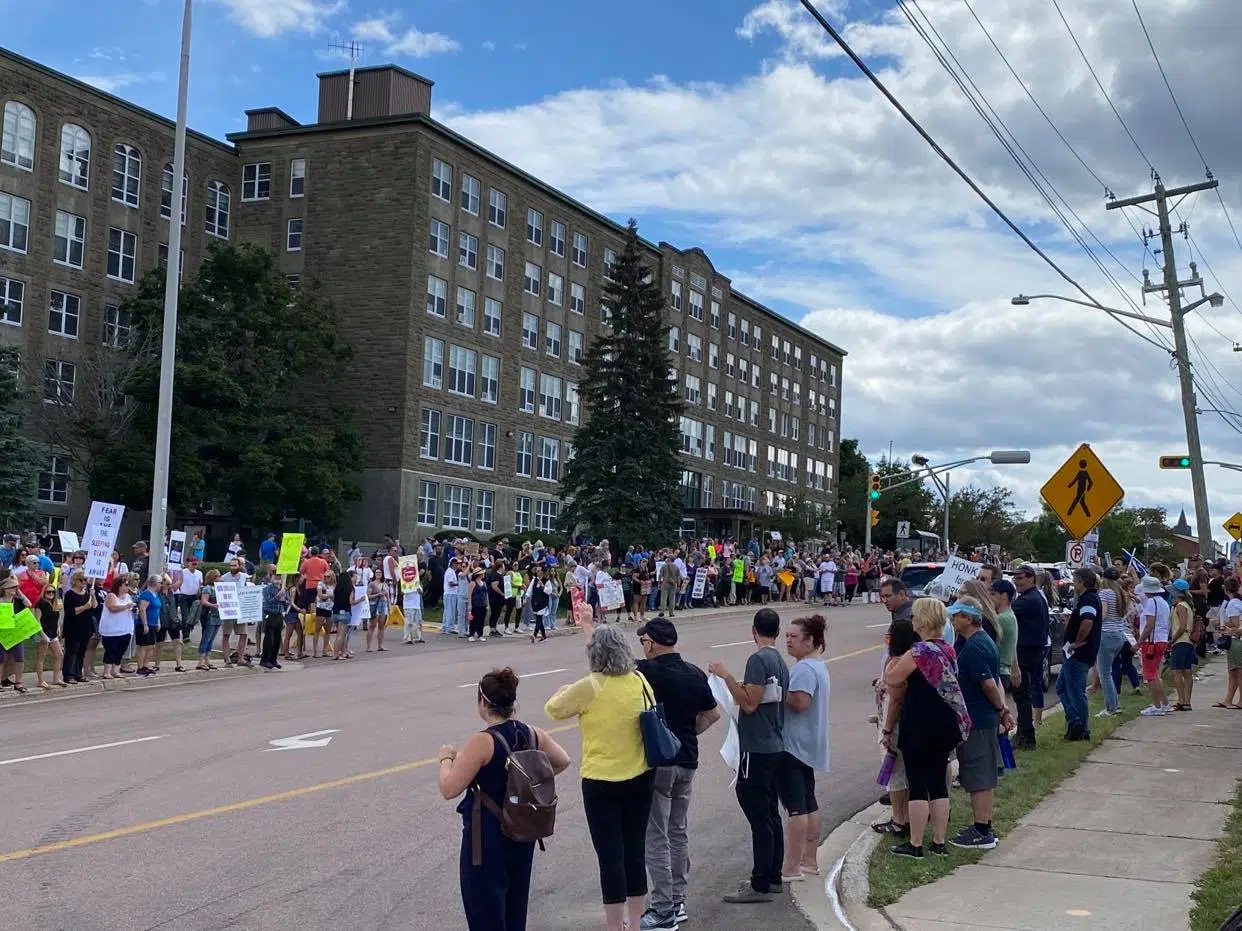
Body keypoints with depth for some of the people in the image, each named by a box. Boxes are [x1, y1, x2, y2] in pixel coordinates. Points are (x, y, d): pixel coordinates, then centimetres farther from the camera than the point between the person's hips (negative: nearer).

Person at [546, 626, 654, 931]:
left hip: (602, 782, -5)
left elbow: (553, 710, -5)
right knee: (635, 852, 16)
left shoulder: (590, 687, -17)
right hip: (641, 778, 5)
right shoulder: (640, 681, -1)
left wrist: (565, 692, 14)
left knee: (610, 858, 2)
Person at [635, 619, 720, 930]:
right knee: (678, 833, 16)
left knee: (656, 837, -1)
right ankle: (677, 902, 24)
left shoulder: (647, 671, -16)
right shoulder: (695, 674, 4)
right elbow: (713, 714, 13)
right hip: (687, 761, 7)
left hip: (657, 762, -7)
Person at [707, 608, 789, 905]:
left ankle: (761, 885, -4)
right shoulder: (780, 661, 13)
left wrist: (726, 676, -16)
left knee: (759, 817, -6)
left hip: (757, 750, -10)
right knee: (770, 815, 15)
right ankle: (773, 877, 22)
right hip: (776, 748, 10)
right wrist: (743, 687, 31)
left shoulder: (758, 659, -15)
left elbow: (749, 704, -20)